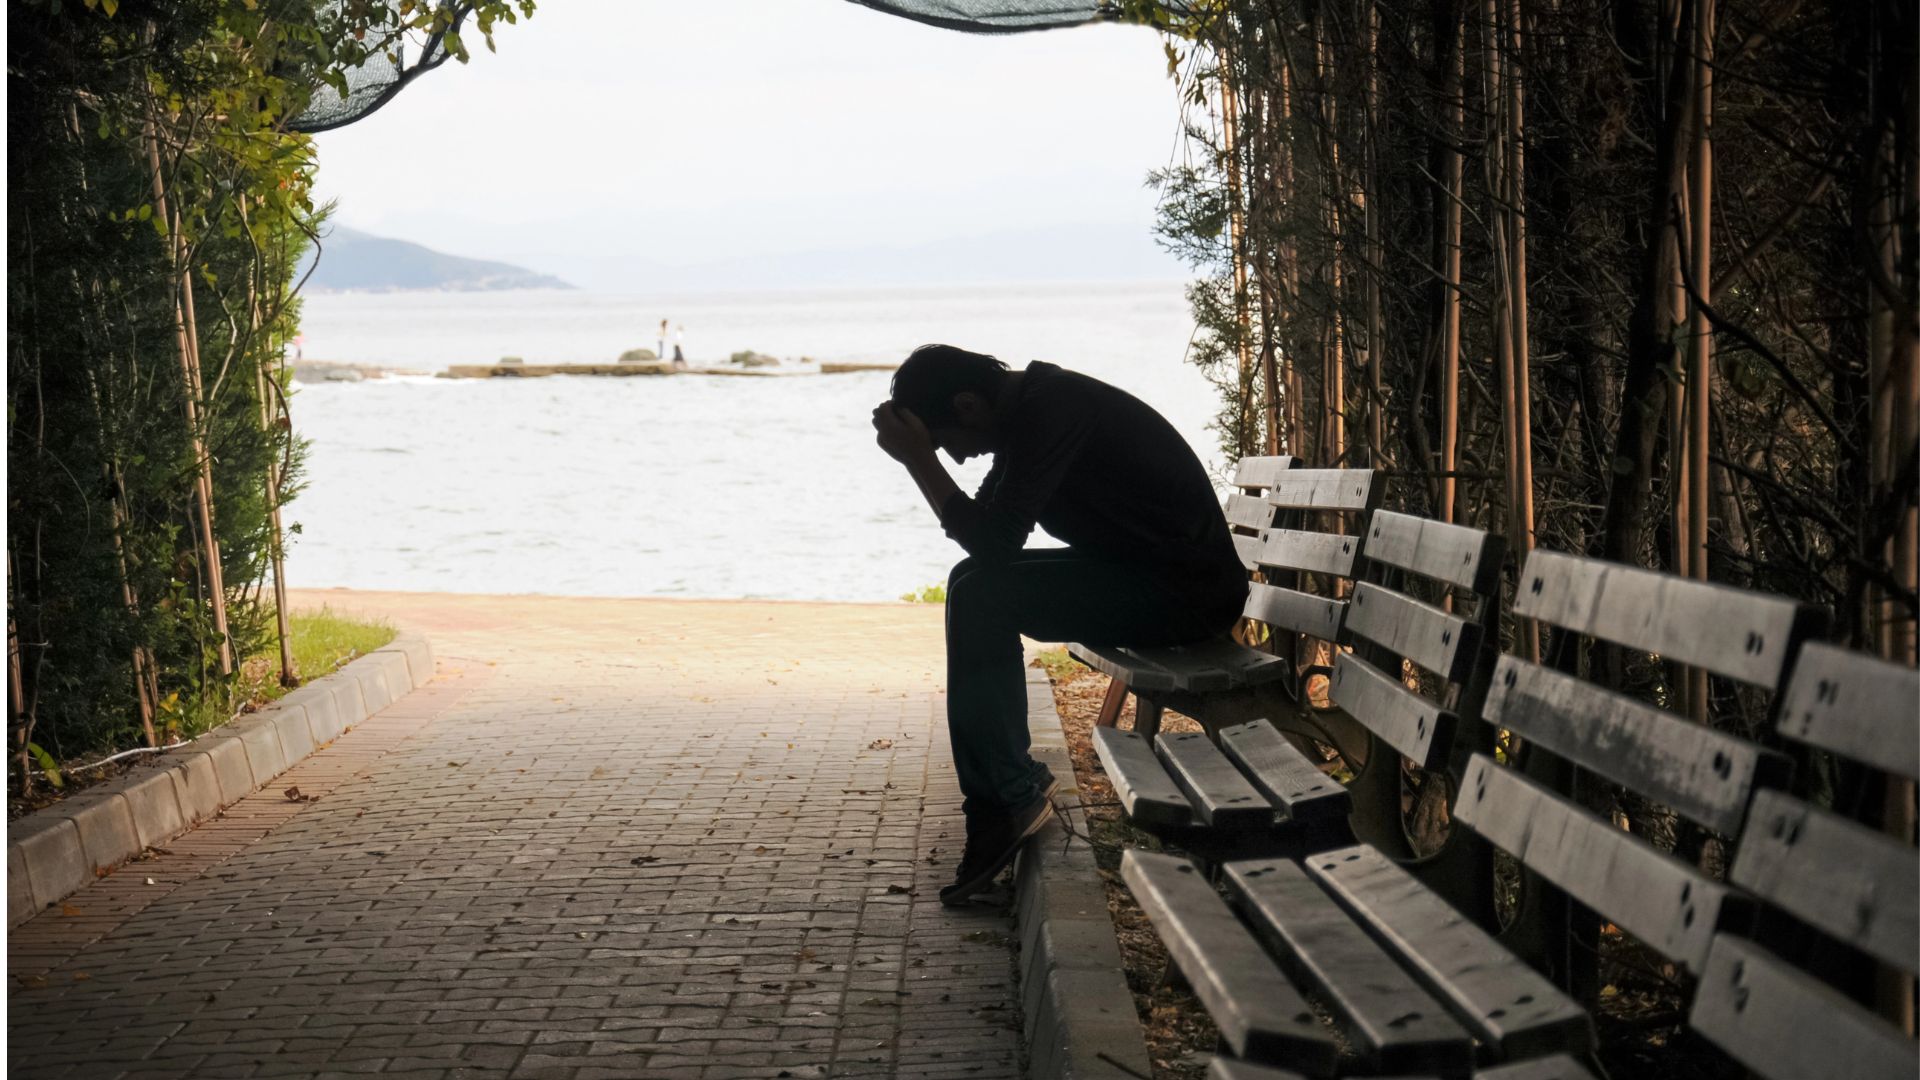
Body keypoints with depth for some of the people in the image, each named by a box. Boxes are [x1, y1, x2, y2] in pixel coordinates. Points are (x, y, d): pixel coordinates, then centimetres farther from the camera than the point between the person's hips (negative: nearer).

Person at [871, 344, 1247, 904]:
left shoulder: (1051, 411, -21)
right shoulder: (1030, 404, 10)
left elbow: (995, 544, -25)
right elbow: (988, 529, 14)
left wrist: (919, 459, -20)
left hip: (1187, 595, -11)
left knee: (980, 595, -17)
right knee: (980, 587, 11)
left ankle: (1011, 797, -10)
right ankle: (1005, 777, 13)